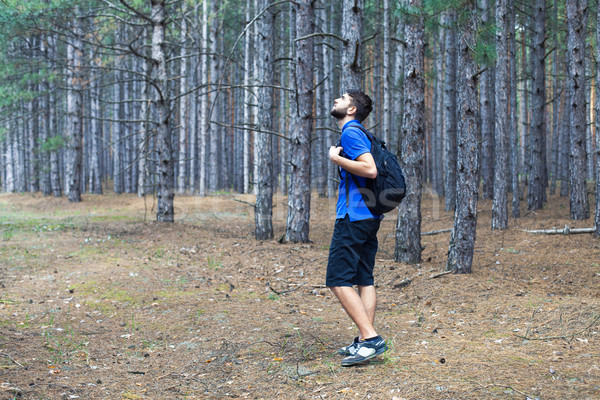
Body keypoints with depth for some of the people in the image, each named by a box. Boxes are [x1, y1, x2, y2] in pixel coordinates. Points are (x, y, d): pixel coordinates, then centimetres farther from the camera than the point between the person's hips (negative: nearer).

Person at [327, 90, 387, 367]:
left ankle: (370, 338, -16)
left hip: (353, 216, -10)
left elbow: (370, 169, -22)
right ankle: (366, 341, 9)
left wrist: (336, 158, -15)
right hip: (370, 216, 10)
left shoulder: (351, 132, -10)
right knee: (364, 279, 9)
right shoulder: (359, 134, 20)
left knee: (338, 280, -11)